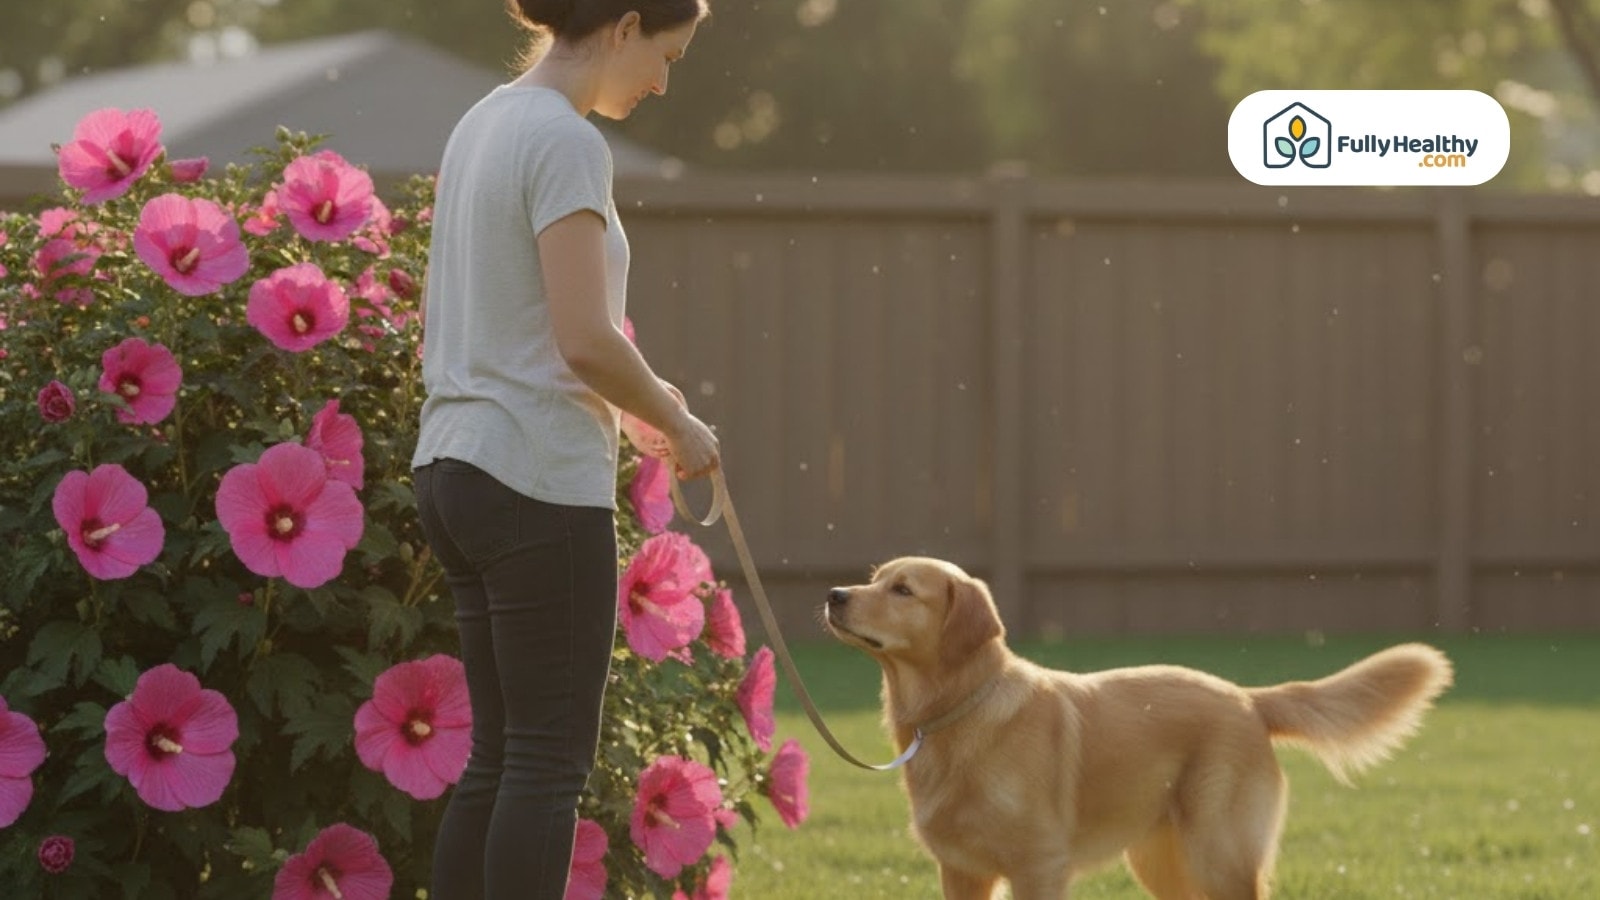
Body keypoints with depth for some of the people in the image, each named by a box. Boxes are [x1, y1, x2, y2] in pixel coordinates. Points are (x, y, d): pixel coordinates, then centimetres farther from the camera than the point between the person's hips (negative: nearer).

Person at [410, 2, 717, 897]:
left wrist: (640, 390, 18)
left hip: (458, 465, 9)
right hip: (539, 482, -9)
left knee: (503, 753, 12)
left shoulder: (485, 124, 14)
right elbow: (585, 342, -21)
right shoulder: (567, 141, -15)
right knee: (551, 759, -3)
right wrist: (678, 426, -6)